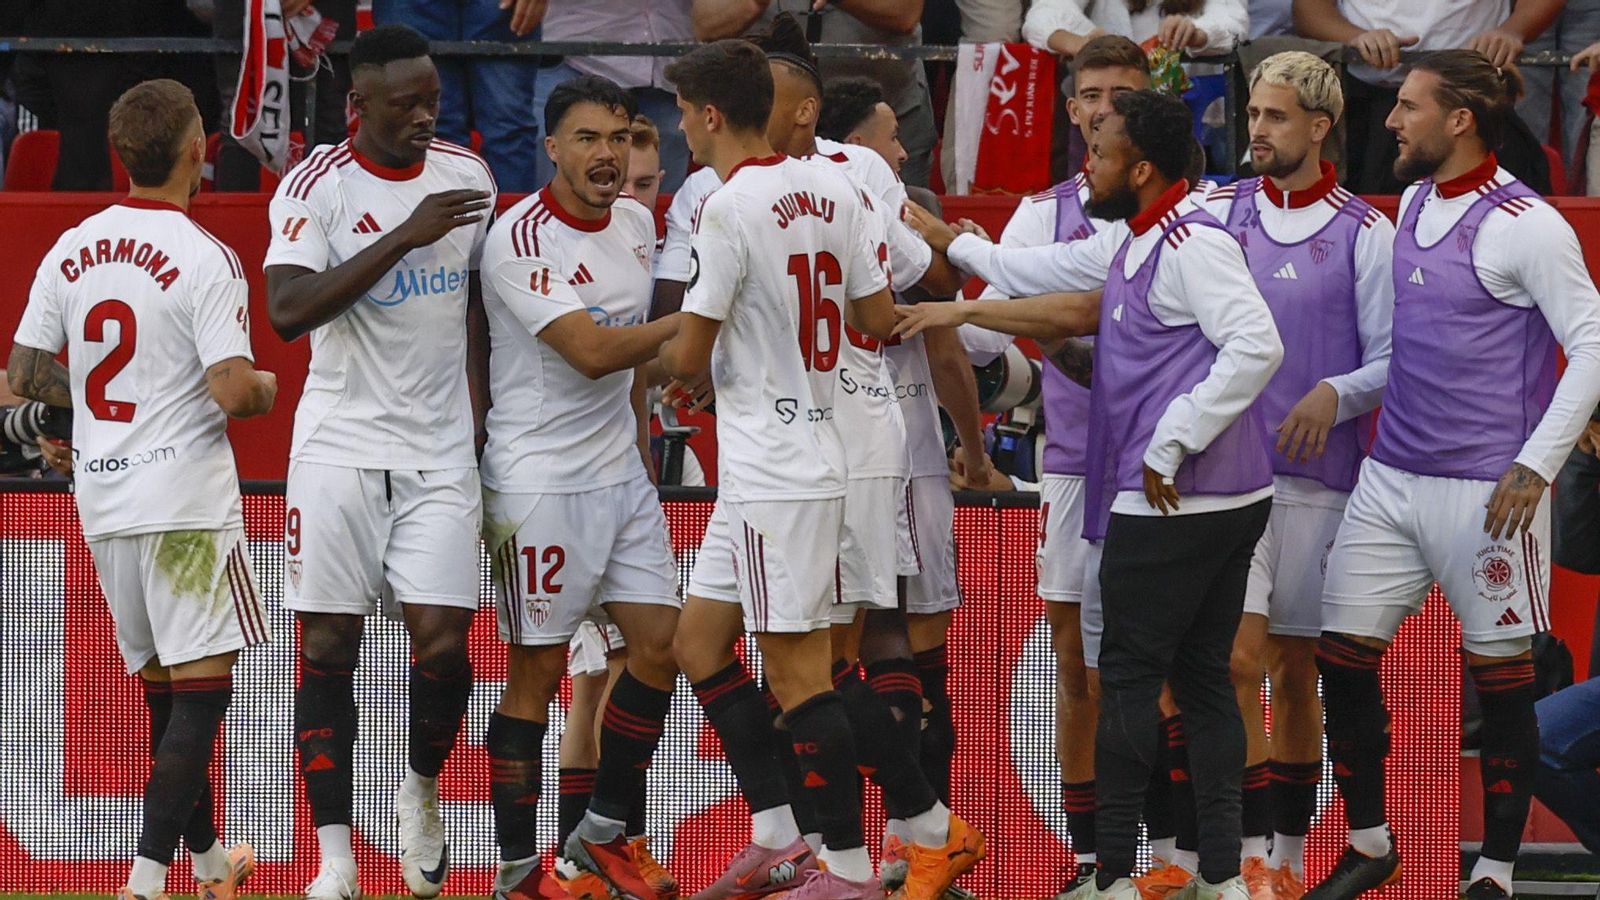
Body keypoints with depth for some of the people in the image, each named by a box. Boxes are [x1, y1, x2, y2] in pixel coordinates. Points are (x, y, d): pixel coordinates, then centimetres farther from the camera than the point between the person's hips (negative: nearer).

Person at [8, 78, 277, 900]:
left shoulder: (70, 251, 5)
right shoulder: (205, 259, -13)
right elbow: (234, 391, -20)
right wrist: (268, 391, 2)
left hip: (102, 501, 7)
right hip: (186, 502, -7)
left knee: (164, 689, 18)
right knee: (201, 686, -5)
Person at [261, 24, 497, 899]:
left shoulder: (467, 178, 6)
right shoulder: (316, 186, -8)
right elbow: (287, 310, -21)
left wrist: (479, 425, 16)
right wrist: (405, 236, -23)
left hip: (441, 451, 3)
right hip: (340, 446, -3)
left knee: (443, 639, -7)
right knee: (328, 647, -3)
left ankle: (421, 790, 22)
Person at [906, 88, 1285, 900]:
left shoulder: (1192, 244, -14)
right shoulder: (1132, 245, 16)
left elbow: (1255, 346, -25)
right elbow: (1046, 273, 31)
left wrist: (1170, 446, -21)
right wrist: (950, 242, 40)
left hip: (1171, 504, -10)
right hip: (1227, 500, 10)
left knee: (1129, 679, -3)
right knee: (1203, 680, 10)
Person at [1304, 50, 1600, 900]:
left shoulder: (1526, 225, -13)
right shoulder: (1414, 202, 11)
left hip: (1487, 492, -7)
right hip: (1392, 477, 8)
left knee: (1499, 677, 2)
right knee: (1343, 659, 5)